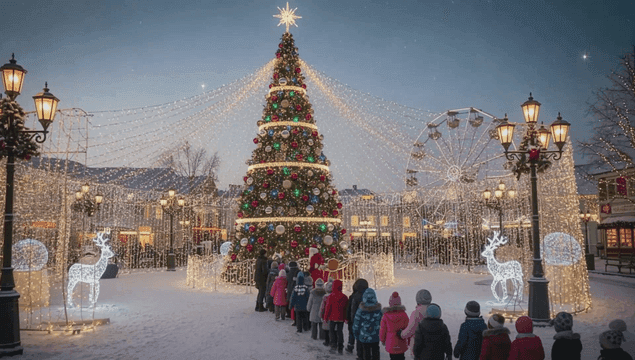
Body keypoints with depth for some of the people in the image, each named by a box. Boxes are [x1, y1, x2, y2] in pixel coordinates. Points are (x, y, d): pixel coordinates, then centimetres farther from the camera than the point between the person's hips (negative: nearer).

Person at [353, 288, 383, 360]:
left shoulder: (361, 311, -15)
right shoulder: (379, 309, -8)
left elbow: (356, 325, -7)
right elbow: (382, 324, 3)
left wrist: (356, 335, 6)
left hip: (364, 338, -2)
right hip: (376, 337, 2)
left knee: (366, 354, 9)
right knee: (375, 354, 14)